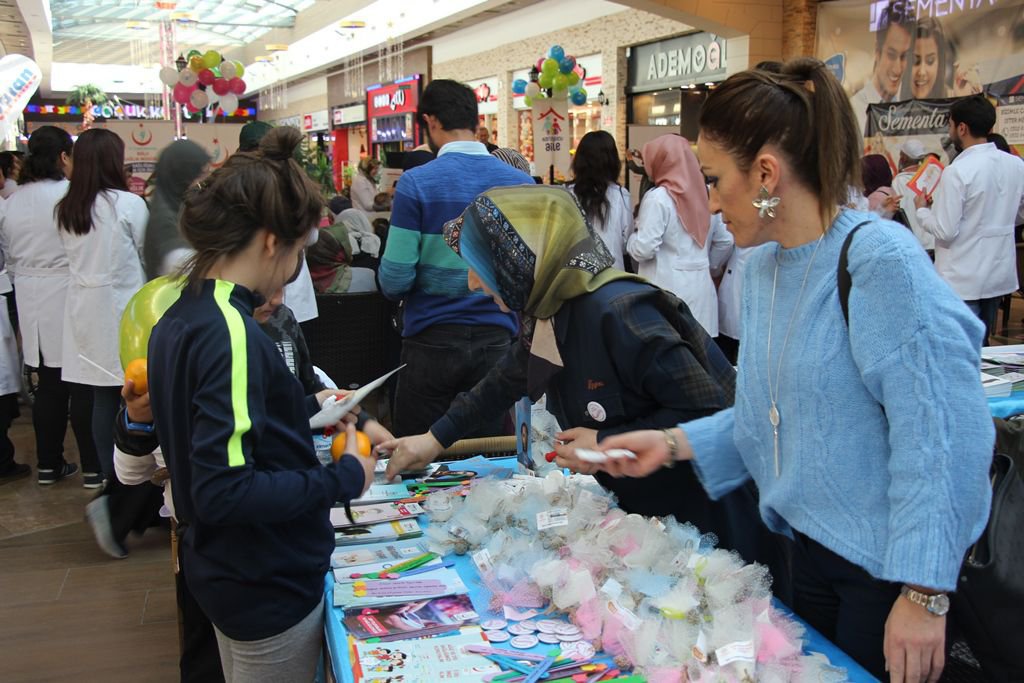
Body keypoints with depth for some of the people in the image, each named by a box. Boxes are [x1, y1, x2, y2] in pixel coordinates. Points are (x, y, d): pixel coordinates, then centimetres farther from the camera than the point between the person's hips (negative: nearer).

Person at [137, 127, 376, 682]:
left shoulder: (179, 319, 3)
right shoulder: (233, 337, -26)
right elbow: (224, 491, -29)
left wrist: (305, 409, 14)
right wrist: (343, 479, -21)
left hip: (216, 568, 9)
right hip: (270, 590, -9)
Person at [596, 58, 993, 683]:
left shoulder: (881, 260, -23)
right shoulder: (763, 265, 4)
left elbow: (942, 436, -25)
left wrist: (924, 596, -25)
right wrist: (673, 443, 1)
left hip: (887, 563, -8)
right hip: (810, 544, 8)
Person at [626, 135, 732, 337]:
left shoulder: (658, 197, -11)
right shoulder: (705, 194, 7)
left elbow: (644, 249, -15)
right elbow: (725, 242, 11)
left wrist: (631, 237, 5)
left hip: (668, 290, -6)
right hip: (701, 288, 6)